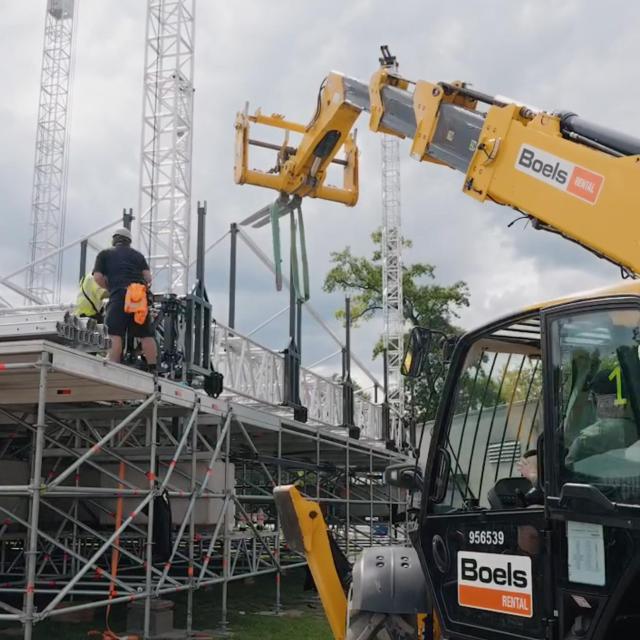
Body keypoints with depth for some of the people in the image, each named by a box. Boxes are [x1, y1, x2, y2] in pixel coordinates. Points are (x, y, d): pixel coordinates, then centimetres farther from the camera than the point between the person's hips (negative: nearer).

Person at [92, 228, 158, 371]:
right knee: (146, 335, 6)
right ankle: (153, 369, 3)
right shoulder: (137, 255, 27)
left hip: (119, 294, -3)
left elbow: (97, 277, 7)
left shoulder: (105, 254, 20)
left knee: (115, 334, -9)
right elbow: (148, 277, 13)